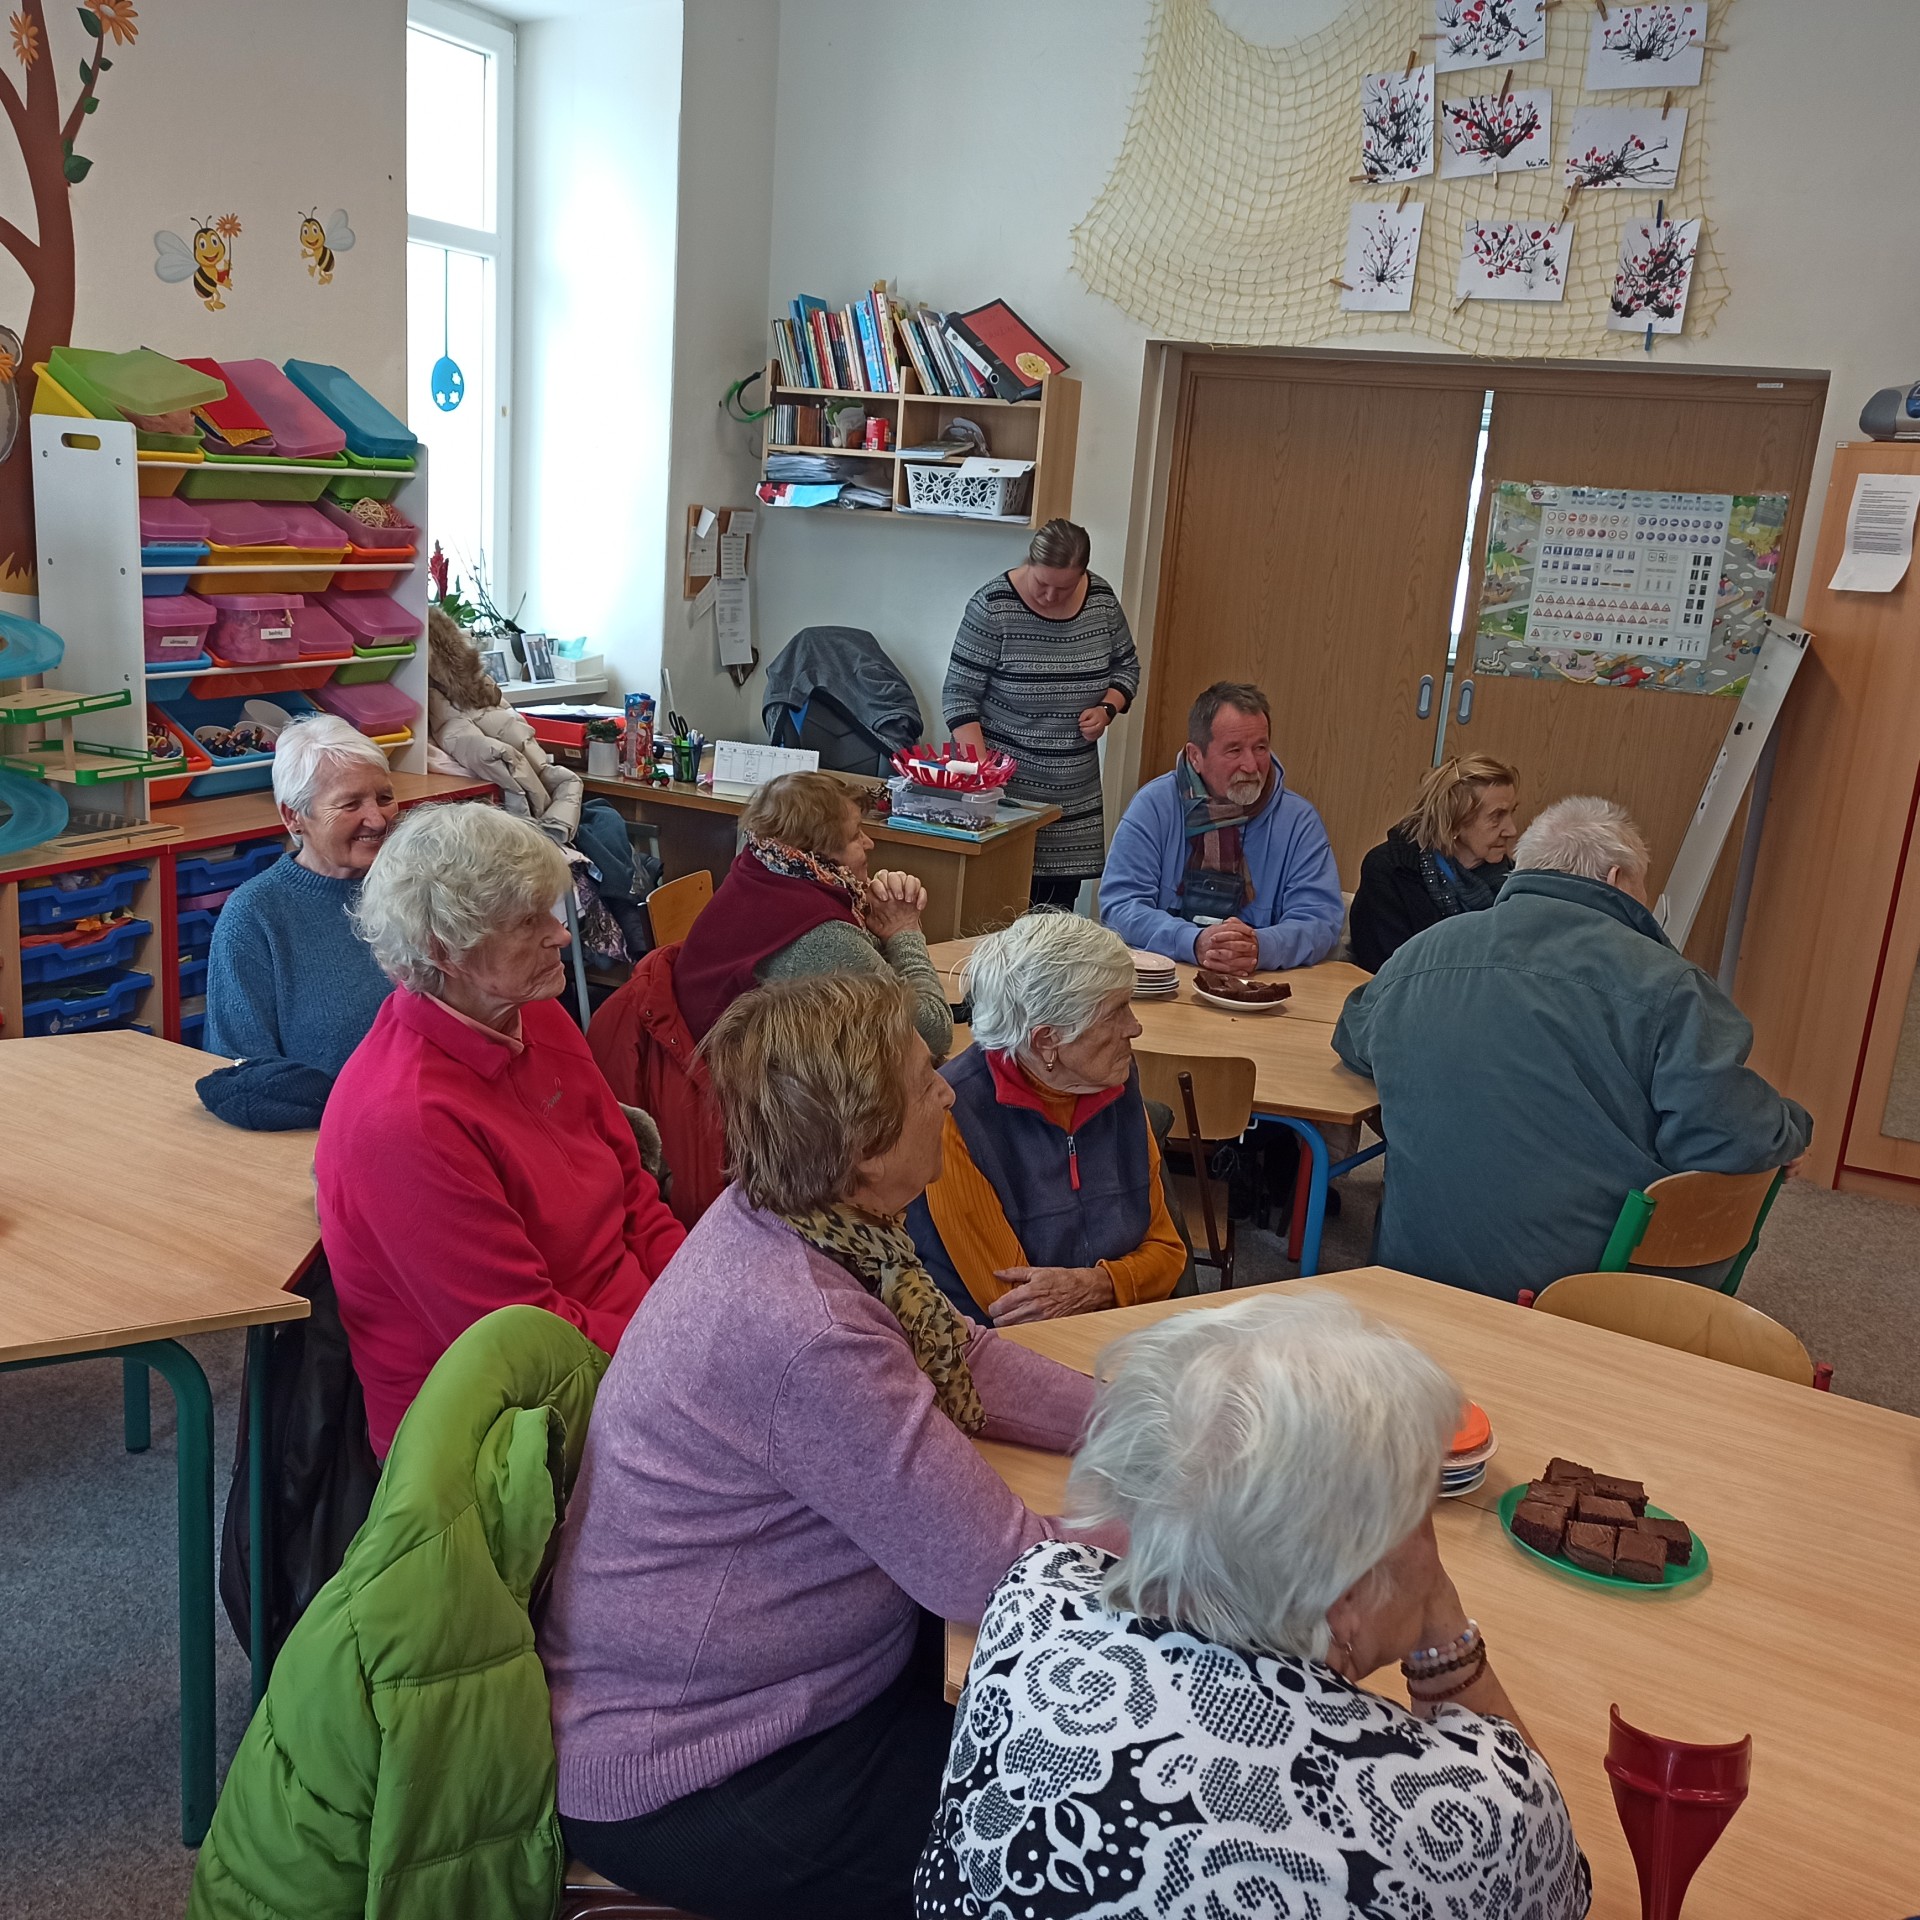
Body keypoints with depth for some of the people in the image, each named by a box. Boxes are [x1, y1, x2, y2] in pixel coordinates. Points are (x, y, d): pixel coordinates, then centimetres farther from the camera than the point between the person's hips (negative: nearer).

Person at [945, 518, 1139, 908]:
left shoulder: (1101, 599, 2)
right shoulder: (993, 607, -11)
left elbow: (1127, 666, 17)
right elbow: (959, 694, -9)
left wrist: (1107, 709, -3)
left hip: (1076, 791, 4)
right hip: (1007, 782, -4)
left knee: (1061, 900, 2)